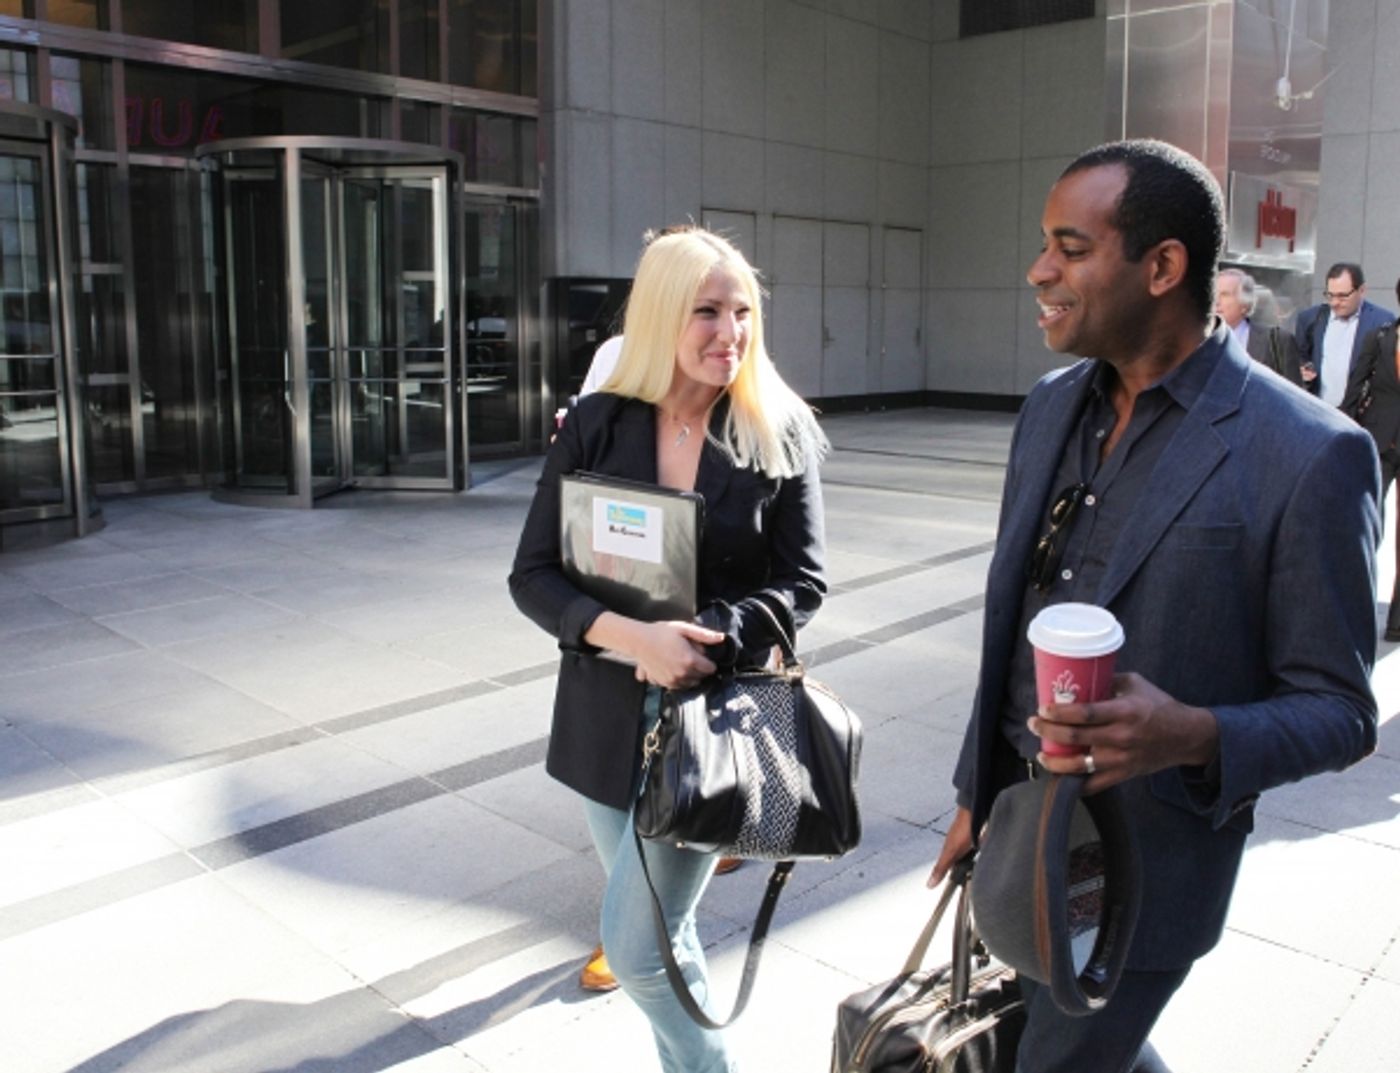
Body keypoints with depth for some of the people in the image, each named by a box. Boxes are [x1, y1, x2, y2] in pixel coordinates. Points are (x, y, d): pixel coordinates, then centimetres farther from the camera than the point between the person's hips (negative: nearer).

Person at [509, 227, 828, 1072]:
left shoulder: (780, 434, -6)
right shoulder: (596, 425, -4)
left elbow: (804, 583, -4)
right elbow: (533, 575, -5)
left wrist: (702, 640, -21)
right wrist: (631, 634, -23)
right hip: (607, 716, 3)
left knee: (638, 947, -1)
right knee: (663, 931, 19)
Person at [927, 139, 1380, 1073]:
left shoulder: (1308, 454, -18)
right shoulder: (1051, 407, 1)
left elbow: (1339, 712, -12)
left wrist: (1195, 736, -32)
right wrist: (977, 795, 14)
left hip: (1140, 865, -6)